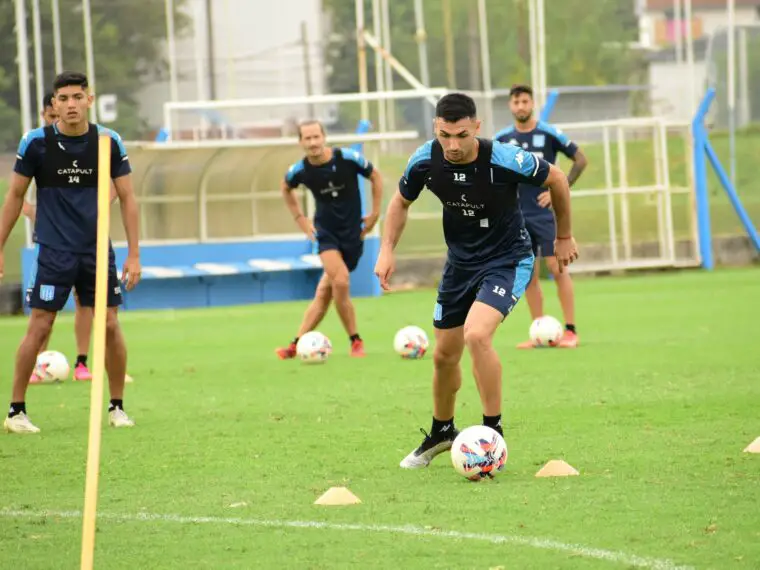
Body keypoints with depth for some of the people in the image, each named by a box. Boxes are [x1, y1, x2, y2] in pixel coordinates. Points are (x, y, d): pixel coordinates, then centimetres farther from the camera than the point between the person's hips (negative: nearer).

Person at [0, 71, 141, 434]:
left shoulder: (109, 141, -3)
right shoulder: (35, 142, -6)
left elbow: (127, 197, 3)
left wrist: (134, 254, -1)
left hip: (97, 250, 2)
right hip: (54, 251, -2)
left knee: (110, 326, -1)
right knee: (39, 328, -5)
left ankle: (117, 407, 14)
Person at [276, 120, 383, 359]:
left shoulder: (348, 158, -15)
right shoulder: (300, 170, -9)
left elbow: (375, 176, 2)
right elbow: (286, 189, 15)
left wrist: (375, 214, 1)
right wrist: (300, 219, 10)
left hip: (352, 232, 0)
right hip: (326, 231, 0)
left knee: (324, 292, -1)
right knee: (341, 283, -18)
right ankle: (355, 342, -3)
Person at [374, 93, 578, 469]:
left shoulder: (505, 160, -27)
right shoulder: (425, 161, -15)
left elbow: (557, 180, -8)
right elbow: (401, 202, 7)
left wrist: (564, 237, 3)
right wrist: (387, 250, -5)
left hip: (507, 261, -5)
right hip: (460, 261, 5)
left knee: (477, 335, -28)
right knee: (444, 355, 13)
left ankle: (493, 433, -14)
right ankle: (441, 433, 39)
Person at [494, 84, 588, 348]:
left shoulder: (549, 133, -5)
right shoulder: (502, 138, 5)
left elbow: (580, 160, 0)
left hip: (546, 213, -4)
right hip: (517, 216, 4)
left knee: (557, 268, -9)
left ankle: (570, 331, -6)